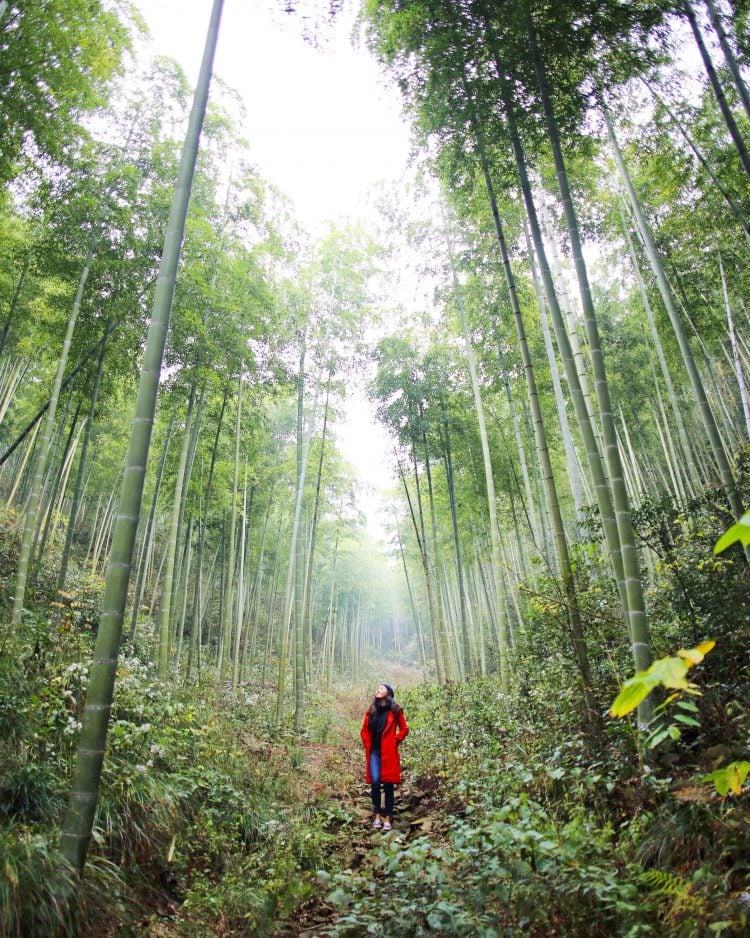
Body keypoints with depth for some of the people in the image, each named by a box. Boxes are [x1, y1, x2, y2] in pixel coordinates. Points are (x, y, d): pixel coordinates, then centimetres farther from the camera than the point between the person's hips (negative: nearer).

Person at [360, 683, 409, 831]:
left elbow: (404, 729, 5)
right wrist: (368, 745, 7)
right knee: (375, 782, -6)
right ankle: (377, 816, 8)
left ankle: (388, 818, 10)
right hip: (374, 752, 3)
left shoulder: (395, 710, 0)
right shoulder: (371, 710, 10)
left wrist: (395, 741, -1)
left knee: (388, 784, 1)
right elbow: (364, 730, 18)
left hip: (388, 753, -2)